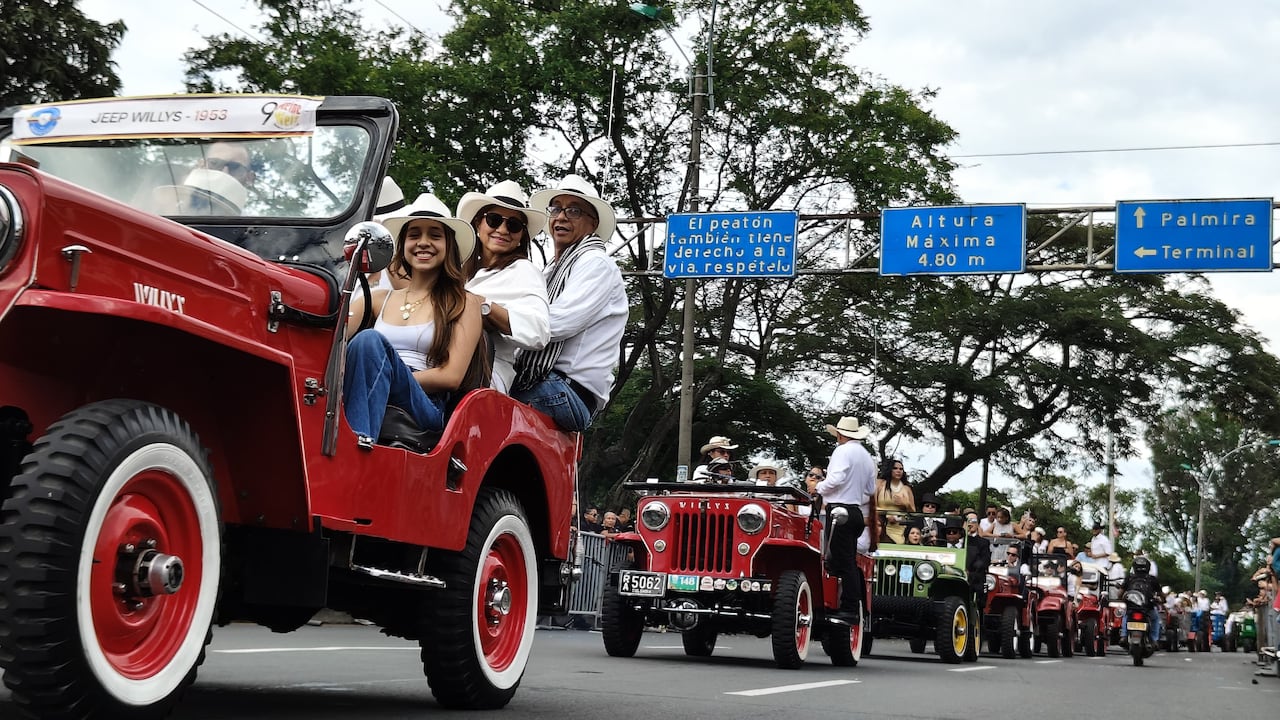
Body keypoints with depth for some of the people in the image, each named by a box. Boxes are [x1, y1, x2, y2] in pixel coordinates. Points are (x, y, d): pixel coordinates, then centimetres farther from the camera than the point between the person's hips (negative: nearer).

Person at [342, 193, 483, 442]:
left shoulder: (464, 304, 15)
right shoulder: (379, 299, 26)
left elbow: (451, 376, 3)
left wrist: (389, 377, -8)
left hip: (425, 410, -3)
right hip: (358, 401, 3)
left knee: (370, 341, -32)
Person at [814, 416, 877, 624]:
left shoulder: (843, 451, -9)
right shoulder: (867, 457, 17)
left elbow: (836, 479, -19)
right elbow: (871, 489, 21)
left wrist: (819, 488, -2)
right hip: (858, 512, 9)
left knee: (842, 562, -8)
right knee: (850, 562, 12)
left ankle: (849, 609, -10)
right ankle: (855, 607, 12)